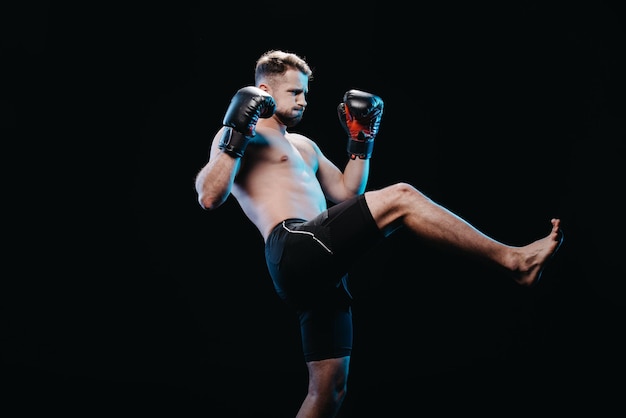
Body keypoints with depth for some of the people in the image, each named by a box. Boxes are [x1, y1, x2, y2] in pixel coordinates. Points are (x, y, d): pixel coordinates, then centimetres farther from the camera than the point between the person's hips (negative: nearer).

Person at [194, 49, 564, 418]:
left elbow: (347, 193, 31)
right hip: (292, 247, -9)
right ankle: (513, 260, -17)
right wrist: (236, 138, -16)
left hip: (318, 269, 9)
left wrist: (362, 142, 25)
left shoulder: (303, 146, 31)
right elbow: (209, 198, -9)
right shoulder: (240, 135, 6)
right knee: (400, 198, -18)